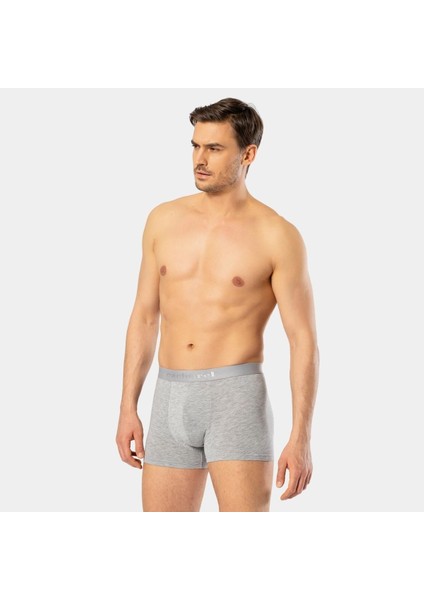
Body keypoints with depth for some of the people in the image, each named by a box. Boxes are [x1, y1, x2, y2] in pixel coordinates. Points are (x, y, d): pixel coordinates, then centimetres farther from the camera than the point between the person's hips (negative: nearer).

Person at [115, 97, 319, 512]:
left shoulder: (277, 236, -5)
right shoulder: (164, 220, 9)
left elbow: (304, 341, -6)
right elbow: (144, 317, 14)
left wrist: (301, 438, -12)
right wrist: (127, 409, 9)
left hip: (236, 399, -5)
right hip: (172, 401, 5)